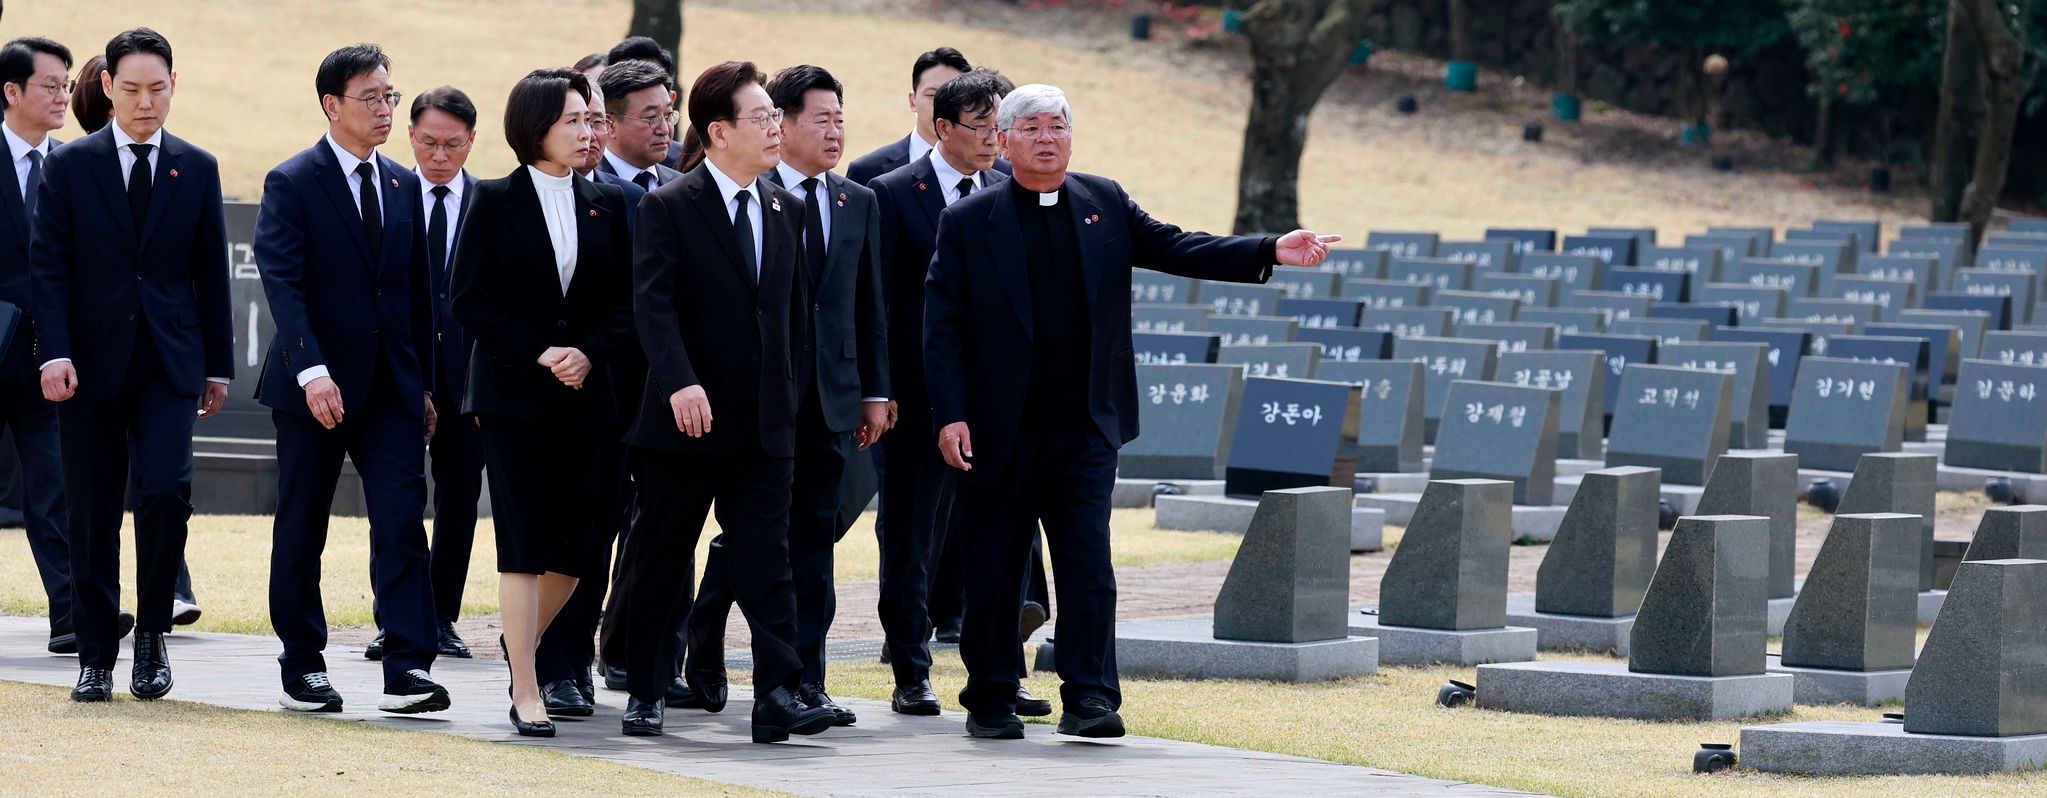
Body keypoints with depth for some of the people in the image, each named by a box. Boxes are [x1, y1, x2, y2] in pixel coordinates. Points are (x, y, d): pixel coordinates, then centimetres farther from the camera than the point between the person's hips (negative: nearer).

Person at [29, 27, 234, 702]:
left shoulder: (197, 170, 8)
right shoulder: (70, 167, 3)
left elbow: (212, 274, 11)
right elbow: (49, 267, -1)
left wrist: (218, 366, 9)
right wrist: (56, 353, -12)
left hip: (169, 363, 0)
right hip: (91, 365, 0)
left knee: (165, 490, -16)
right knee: (93, 515, 3)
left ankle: (153, 632, 2)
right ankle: (96, 657, 12)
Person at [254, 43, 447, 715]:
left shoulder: (403, 186, 12)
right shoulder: (292, 183, -6)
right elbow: (283, 283, -16)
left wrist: (424, 383, 14)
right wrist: (311, 371, -27)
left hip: (391, 384, 4)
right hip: (315, 384, -4)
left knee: (403, 523, -8)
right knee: (301, 532, 6)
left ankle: (407, 671, -14)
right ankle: (303, 669, 17)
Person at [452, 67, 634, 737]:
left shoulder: (606, 205, 9)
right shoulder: (496, 202, -2)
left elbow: (625, 302, 8)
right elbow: (469, 300, -5)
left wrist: (587, 352, -10)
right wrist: (539, 354, -14)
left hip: (582, 397, 4)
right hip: (512, 395, -4)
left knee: (575, 544, 3)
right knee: (524, 543, -7)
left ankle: (524, 643, 28)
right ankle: (525, 693, -6)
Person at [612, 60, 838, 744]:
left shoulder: (786, 212, 12)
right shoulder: (668, 208, -6)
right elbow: (653, 304, -18)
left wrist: (790, 393, 14)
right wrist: (679, 383, -31)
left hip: (766, 428, 4)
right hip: (688, 422, -4)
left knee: (767, 564, -4)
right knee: (659, 564, 7)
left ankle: (779, 698, -11)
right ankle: (645, 693, 17)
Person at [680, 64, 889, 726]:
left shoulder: (859, 204, 13)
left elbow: (870, 305, 14)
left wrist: (876, 391, 9)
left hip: (831, 395, 5)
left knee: (814, 538, 5)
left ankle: (805, 680, 6)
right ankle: (702, 663, 19)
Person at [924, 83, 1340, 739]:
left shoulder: (1105, 205, 9)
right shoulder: (968, 223, -1)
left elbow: (1174, 249, 8)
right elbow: (944, 328, -3)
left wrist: (1272, 252, -4)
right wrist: (950, 416, -12)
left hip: (1086, 429, 2)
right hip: (1001, 432, -2)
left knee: (1088, 562, -5)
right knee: (995, 567, 6)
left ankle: (1088, 698, -4)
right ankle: (991, 700, 17)